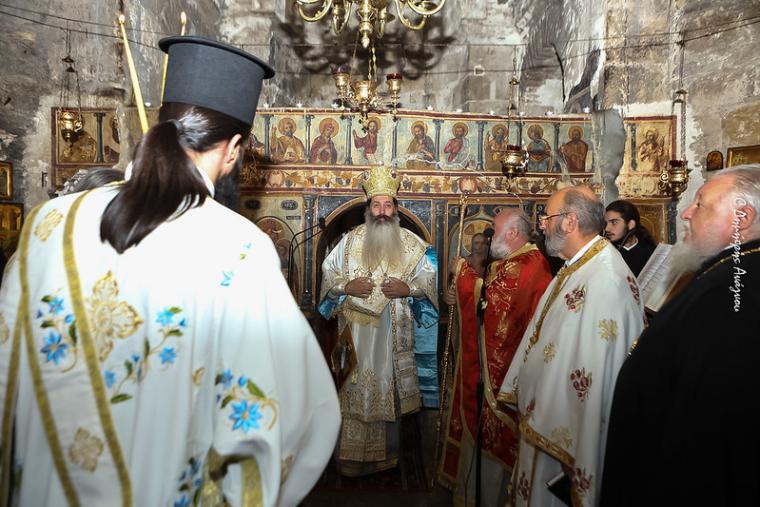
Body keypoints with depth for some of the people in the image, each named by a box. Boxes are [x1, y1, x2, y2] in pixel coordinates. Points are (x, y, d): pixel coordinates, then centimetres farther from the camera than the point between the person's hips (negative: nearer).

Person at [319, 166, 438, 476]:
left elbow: (429, 279, 4)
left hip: (393, 331, 0)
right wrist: (346, 286, -11)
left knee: (388, 388, 7)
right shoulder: (350, 240, 4)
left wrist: (407, 289, -14)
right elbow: (328, 272, 8)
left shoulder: (412, 243, 3)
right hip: (356, 330, 0)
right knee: (355, 391, 4)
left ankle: (385, 454, 22)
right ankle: (353, 456, 17)